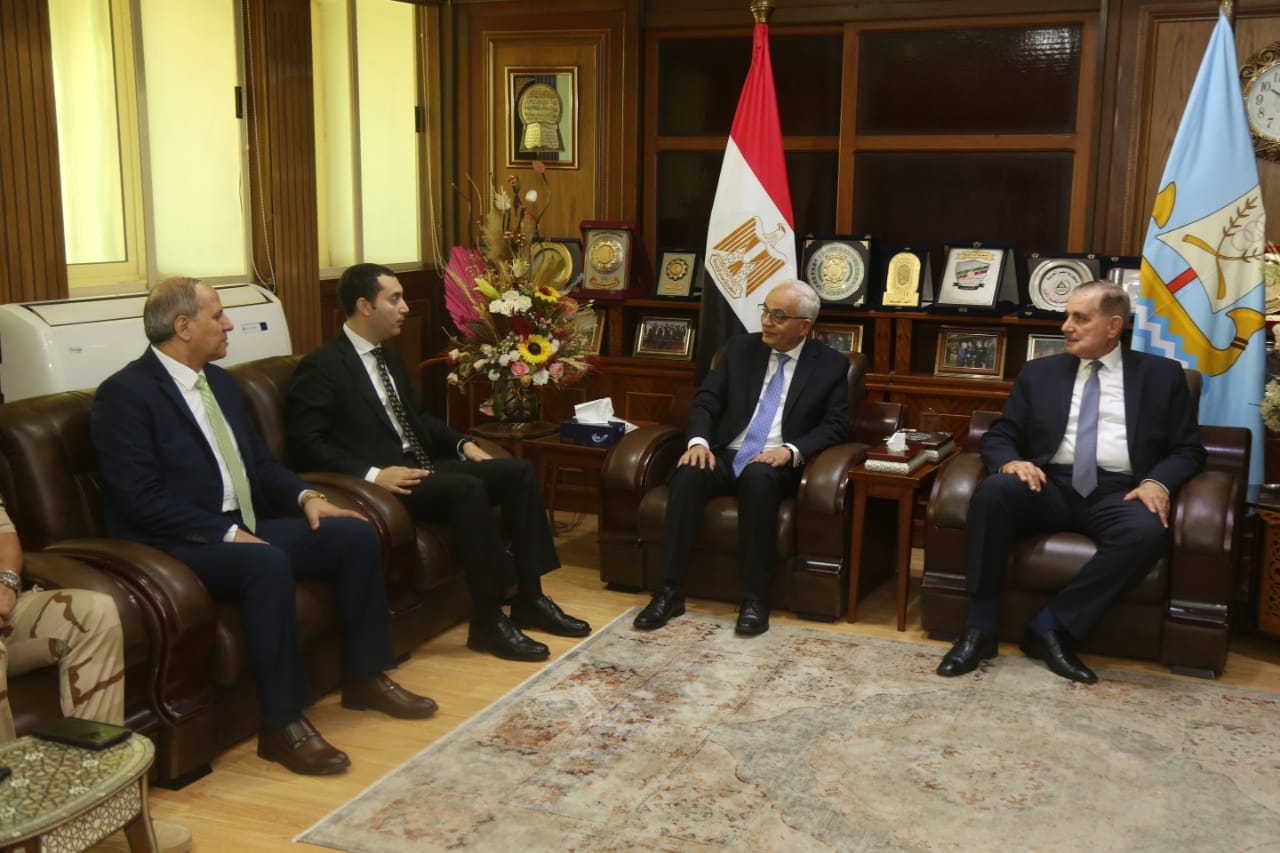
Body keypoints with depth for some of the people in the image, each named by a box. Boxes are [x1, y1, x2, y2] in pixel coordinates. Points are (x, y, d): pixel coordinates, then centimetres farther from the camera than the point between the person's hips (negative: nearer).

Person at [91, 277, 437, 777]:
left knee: (355, 534, -5)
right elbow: (141, 500, -19)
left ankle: (364, 678, 7)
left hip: (243, 528, 9)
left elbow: (259, 462, 18)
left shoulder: (219, 381, 14)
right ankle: (283, 723, -26)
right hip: (179, 545, -8)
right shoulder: (125, 394, -12)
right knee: (268, 564, -36)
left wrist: (305, 496, -1)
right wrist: (226, 534, -23)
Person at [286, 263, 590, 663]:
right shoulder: (322, 366, -9)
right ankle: (488, 620, -24)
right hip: (380, 480, -9)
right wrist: (372, 474, -26)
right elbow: (306, 444, -16)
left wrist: (463, 444, 9)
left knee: (518, 471, -5)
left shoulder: (388, 357, 19)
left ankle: (530, 598, -1)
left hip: (420, 466, 9)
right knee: (468, 488, -33)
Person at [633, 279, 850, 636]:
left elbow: (835, 426, -1)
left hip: (775, 465, -2)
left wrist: (791, 450, -19)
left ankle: (755, 598, -31)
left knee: (758, 478, -38)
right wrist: (699, 441, -14)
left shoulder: (831, 365, 4)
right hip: (725, 456, 2)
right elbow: (706, 400, 6)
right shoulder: (740, 347, 11)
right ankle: (670, 591, -27)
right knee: (688, 474, -31)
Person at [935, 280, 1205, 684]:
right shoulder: (1039, 372, 16)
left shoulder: (1163, 374, 13)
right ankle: (981, 628, -25)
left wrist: (1158, 482, -12)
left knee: (1147, 532, -35)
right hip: (1051, 486, 1)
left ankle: (1050, 626, -23)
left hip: (1118, 494, -1)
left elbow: (1188, 449, 10)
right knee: (993, 490, -31)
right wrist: (1010, 462, -12)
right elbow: (999, 436, 13)